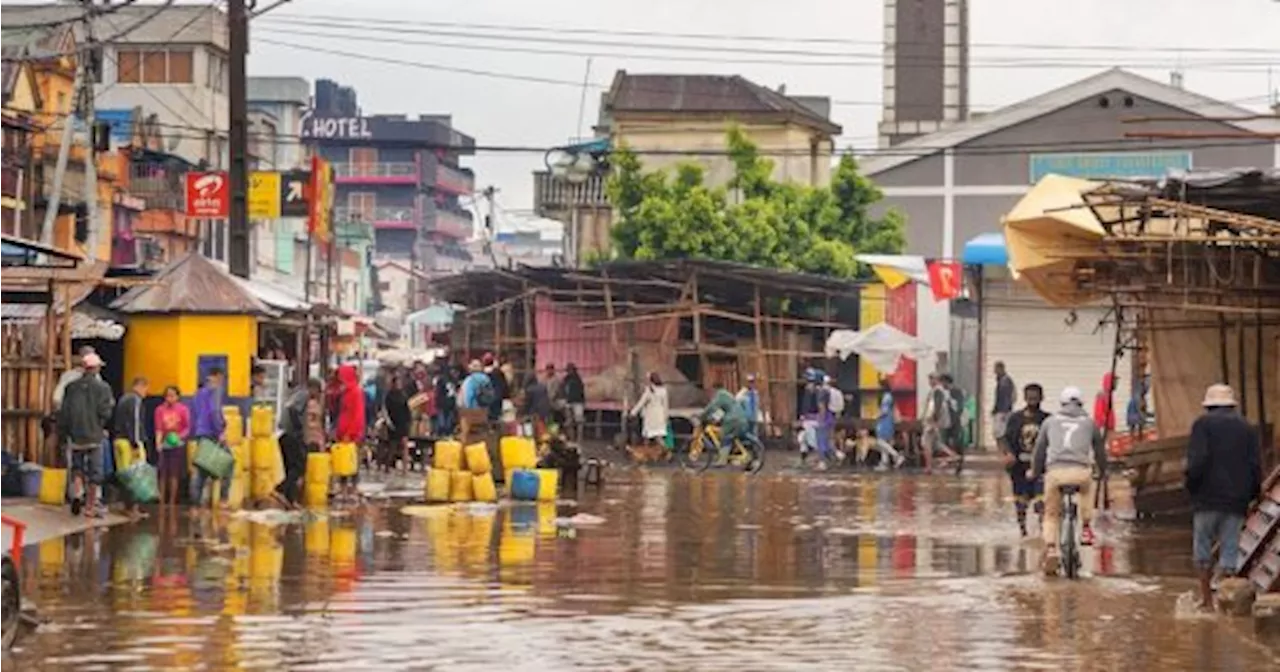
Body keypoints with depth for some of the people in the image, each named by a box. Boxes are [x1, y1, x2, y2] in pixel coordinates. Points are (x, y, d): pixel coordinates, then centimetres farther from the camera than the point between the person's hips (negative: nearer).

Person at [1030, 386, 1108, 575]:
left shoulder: (1050, 421, 20)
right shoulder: (1089, 422, 21)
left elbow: (1039, 450, 24)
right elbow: (1100, 449, 31)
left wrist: (1035, 473, 39)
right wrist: (1102, 471, 48)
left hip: (1055, 472, 0)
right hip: (1081, 471, 0)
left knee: (1051, 514, 13)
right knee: (1087, 488, 36)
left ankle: (1051, 549, -6)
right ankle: (1086, 527, 28)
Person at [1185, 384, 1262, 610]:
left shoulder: (1203, 424, -1)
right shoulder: (1247, 428, 12)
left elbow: (1197, 460, -13)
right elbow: (1256, 465, 8)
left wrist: (1191, 486, -2)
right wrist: (1252, 494, 16)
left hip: (1208, 498, -3)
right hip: (1237, 500, 3)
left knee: (1202, 547, 7)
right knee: (1230, 549, 4)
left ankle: (1206, 597, 6)